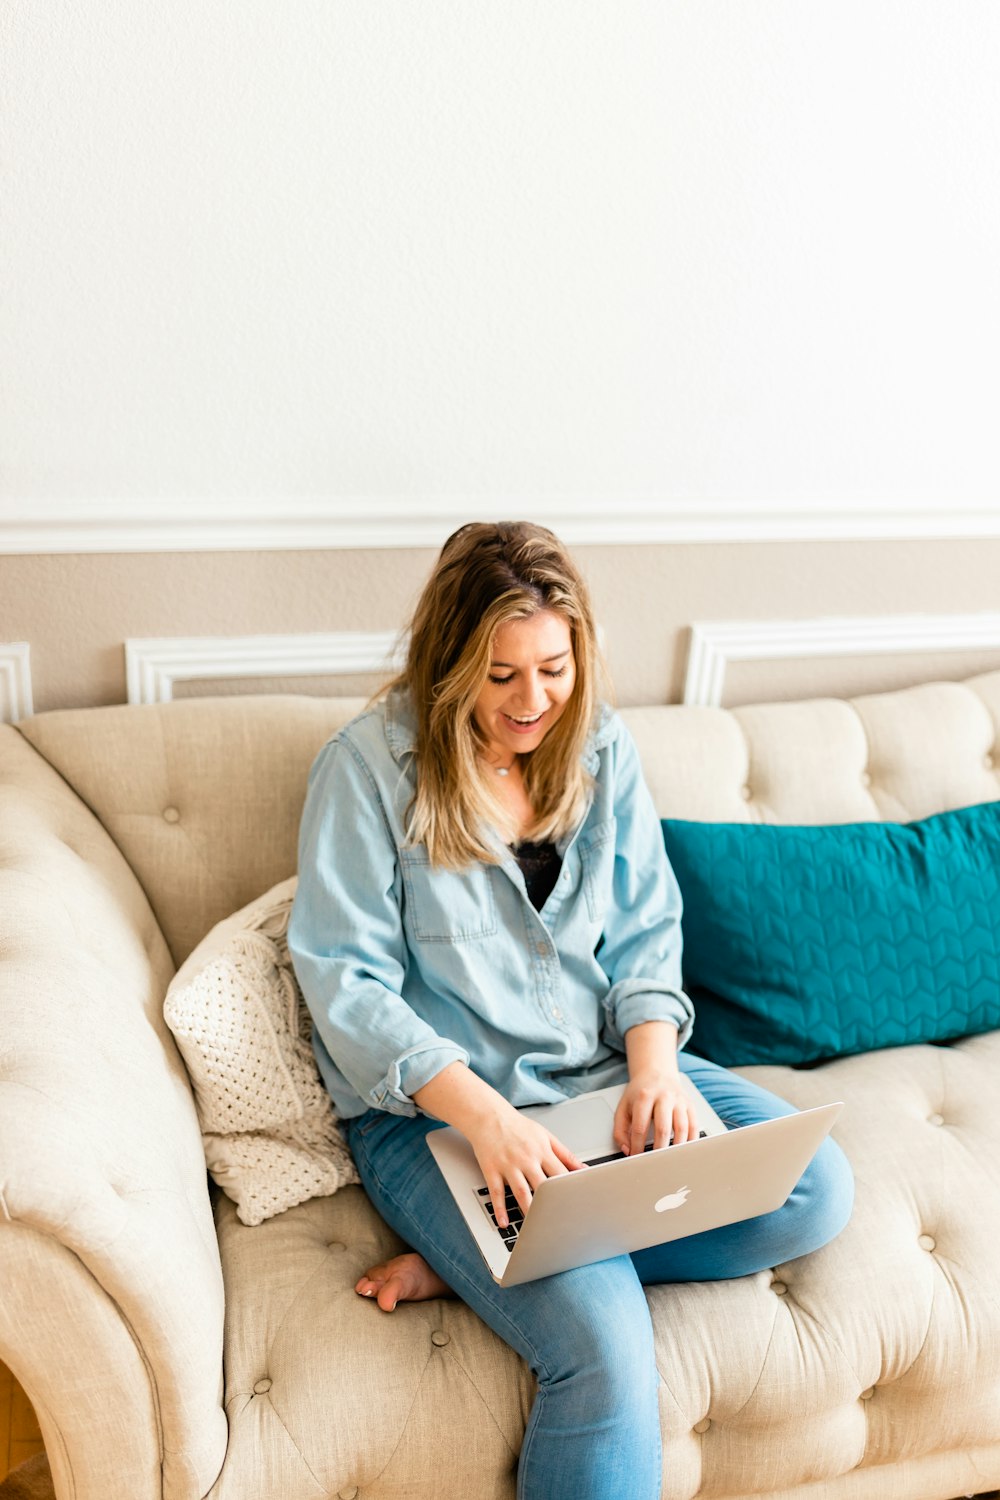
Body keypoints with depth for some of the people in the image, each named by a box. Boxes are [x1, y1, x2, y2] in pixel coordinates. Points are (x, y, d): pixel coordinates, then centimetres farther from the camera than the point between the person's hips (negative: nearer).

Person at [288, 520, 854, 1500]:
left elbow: (646, 928, 6)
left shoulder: (599, 743, 3)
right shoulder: (369, 766, -12)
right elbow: (347, 986, -14)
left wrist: (654, 1060, -13)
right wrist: (481, 1113, -26)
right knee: (605, 1350, -26)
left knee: (816, 1192, -12)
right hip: (434, 1107, -6)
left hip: (602, 1069, 7)